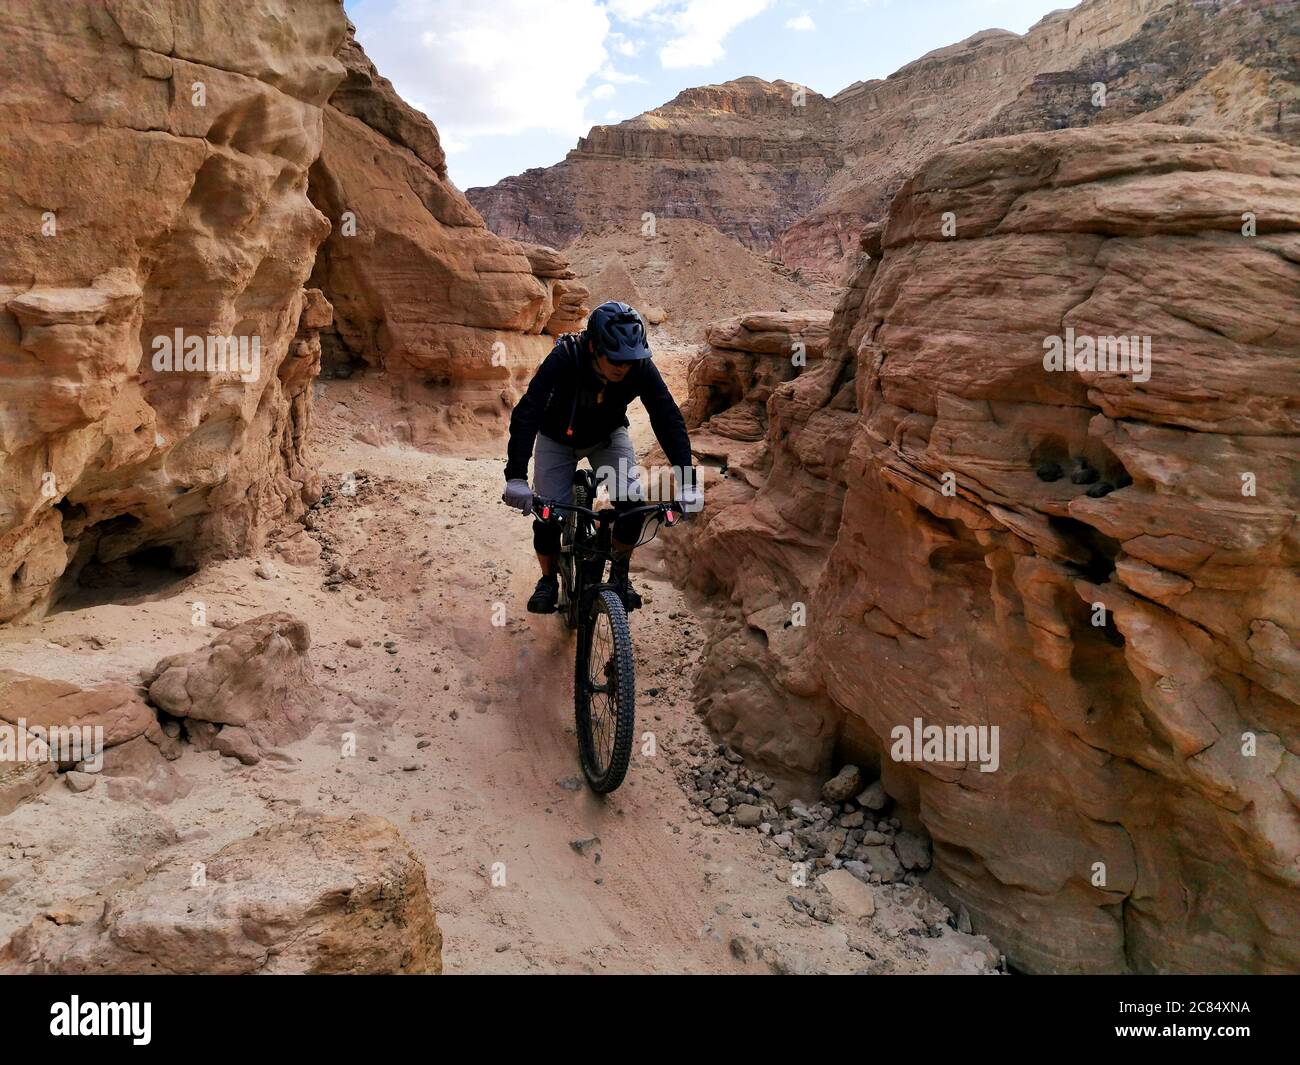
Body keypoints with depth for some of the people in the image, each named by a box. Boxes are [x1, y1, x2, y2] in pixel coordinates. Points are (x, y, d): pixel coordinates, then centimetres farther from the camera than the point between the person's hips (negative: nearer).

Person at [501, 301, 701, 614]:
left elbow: (669, 418, -29)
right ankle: (548, 580, 17)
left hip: (607, 437, 2)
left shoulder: (641, 367, -30)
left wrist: (687, 481, -39)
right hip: (558, 439, -1)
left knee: (633, 503, -19)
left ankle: (620, 574, 6)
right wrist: (516, 476, -54)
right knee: (547, 517, -11)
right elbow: (526, 412, -43)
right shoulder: (564, 359, -37)